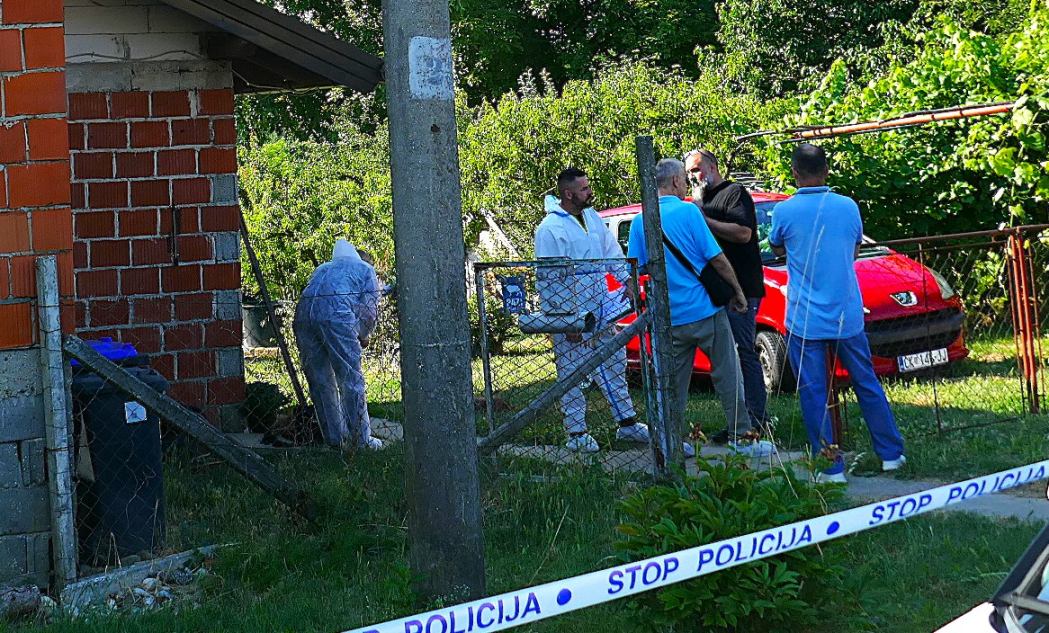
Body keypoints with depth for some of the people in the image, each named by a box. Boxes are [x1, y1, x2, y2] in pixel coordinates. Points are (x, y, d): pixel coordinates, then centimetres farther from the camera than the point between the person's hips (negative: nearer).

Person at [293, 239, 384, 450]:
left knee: (320, 381, 11)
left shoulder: (322, 269, 38)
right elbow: (370, 308, 15)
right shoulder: (365, 269, 26)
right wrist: (363, 336, 31)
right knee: (351, 379, 2)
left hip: (304, 312, 5)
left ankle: (335, 438, 15)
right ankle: (360, 439, 4)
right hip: (336, 312, -5)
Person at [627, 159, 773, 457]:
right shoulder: (687, 211, -9)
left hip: (670, 318, 4)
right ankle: (742, 437, 4)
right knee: (727, 375, 3)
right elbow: (716, 258, -9)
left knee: (674, 383, 10)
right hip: (704, 308, -4)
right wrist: (738, 292, 1)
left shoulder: (640, 222, 4)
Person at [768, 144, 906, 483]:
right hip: (848, 316, 3)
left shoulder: (785, 211, -8)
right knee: (867, 384, 15)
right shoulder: (848, 207, 0)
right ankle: (891, 453, 22)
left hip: (804, 321, -3)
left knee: (814, 394, 1)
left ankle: (831, 467, 0)